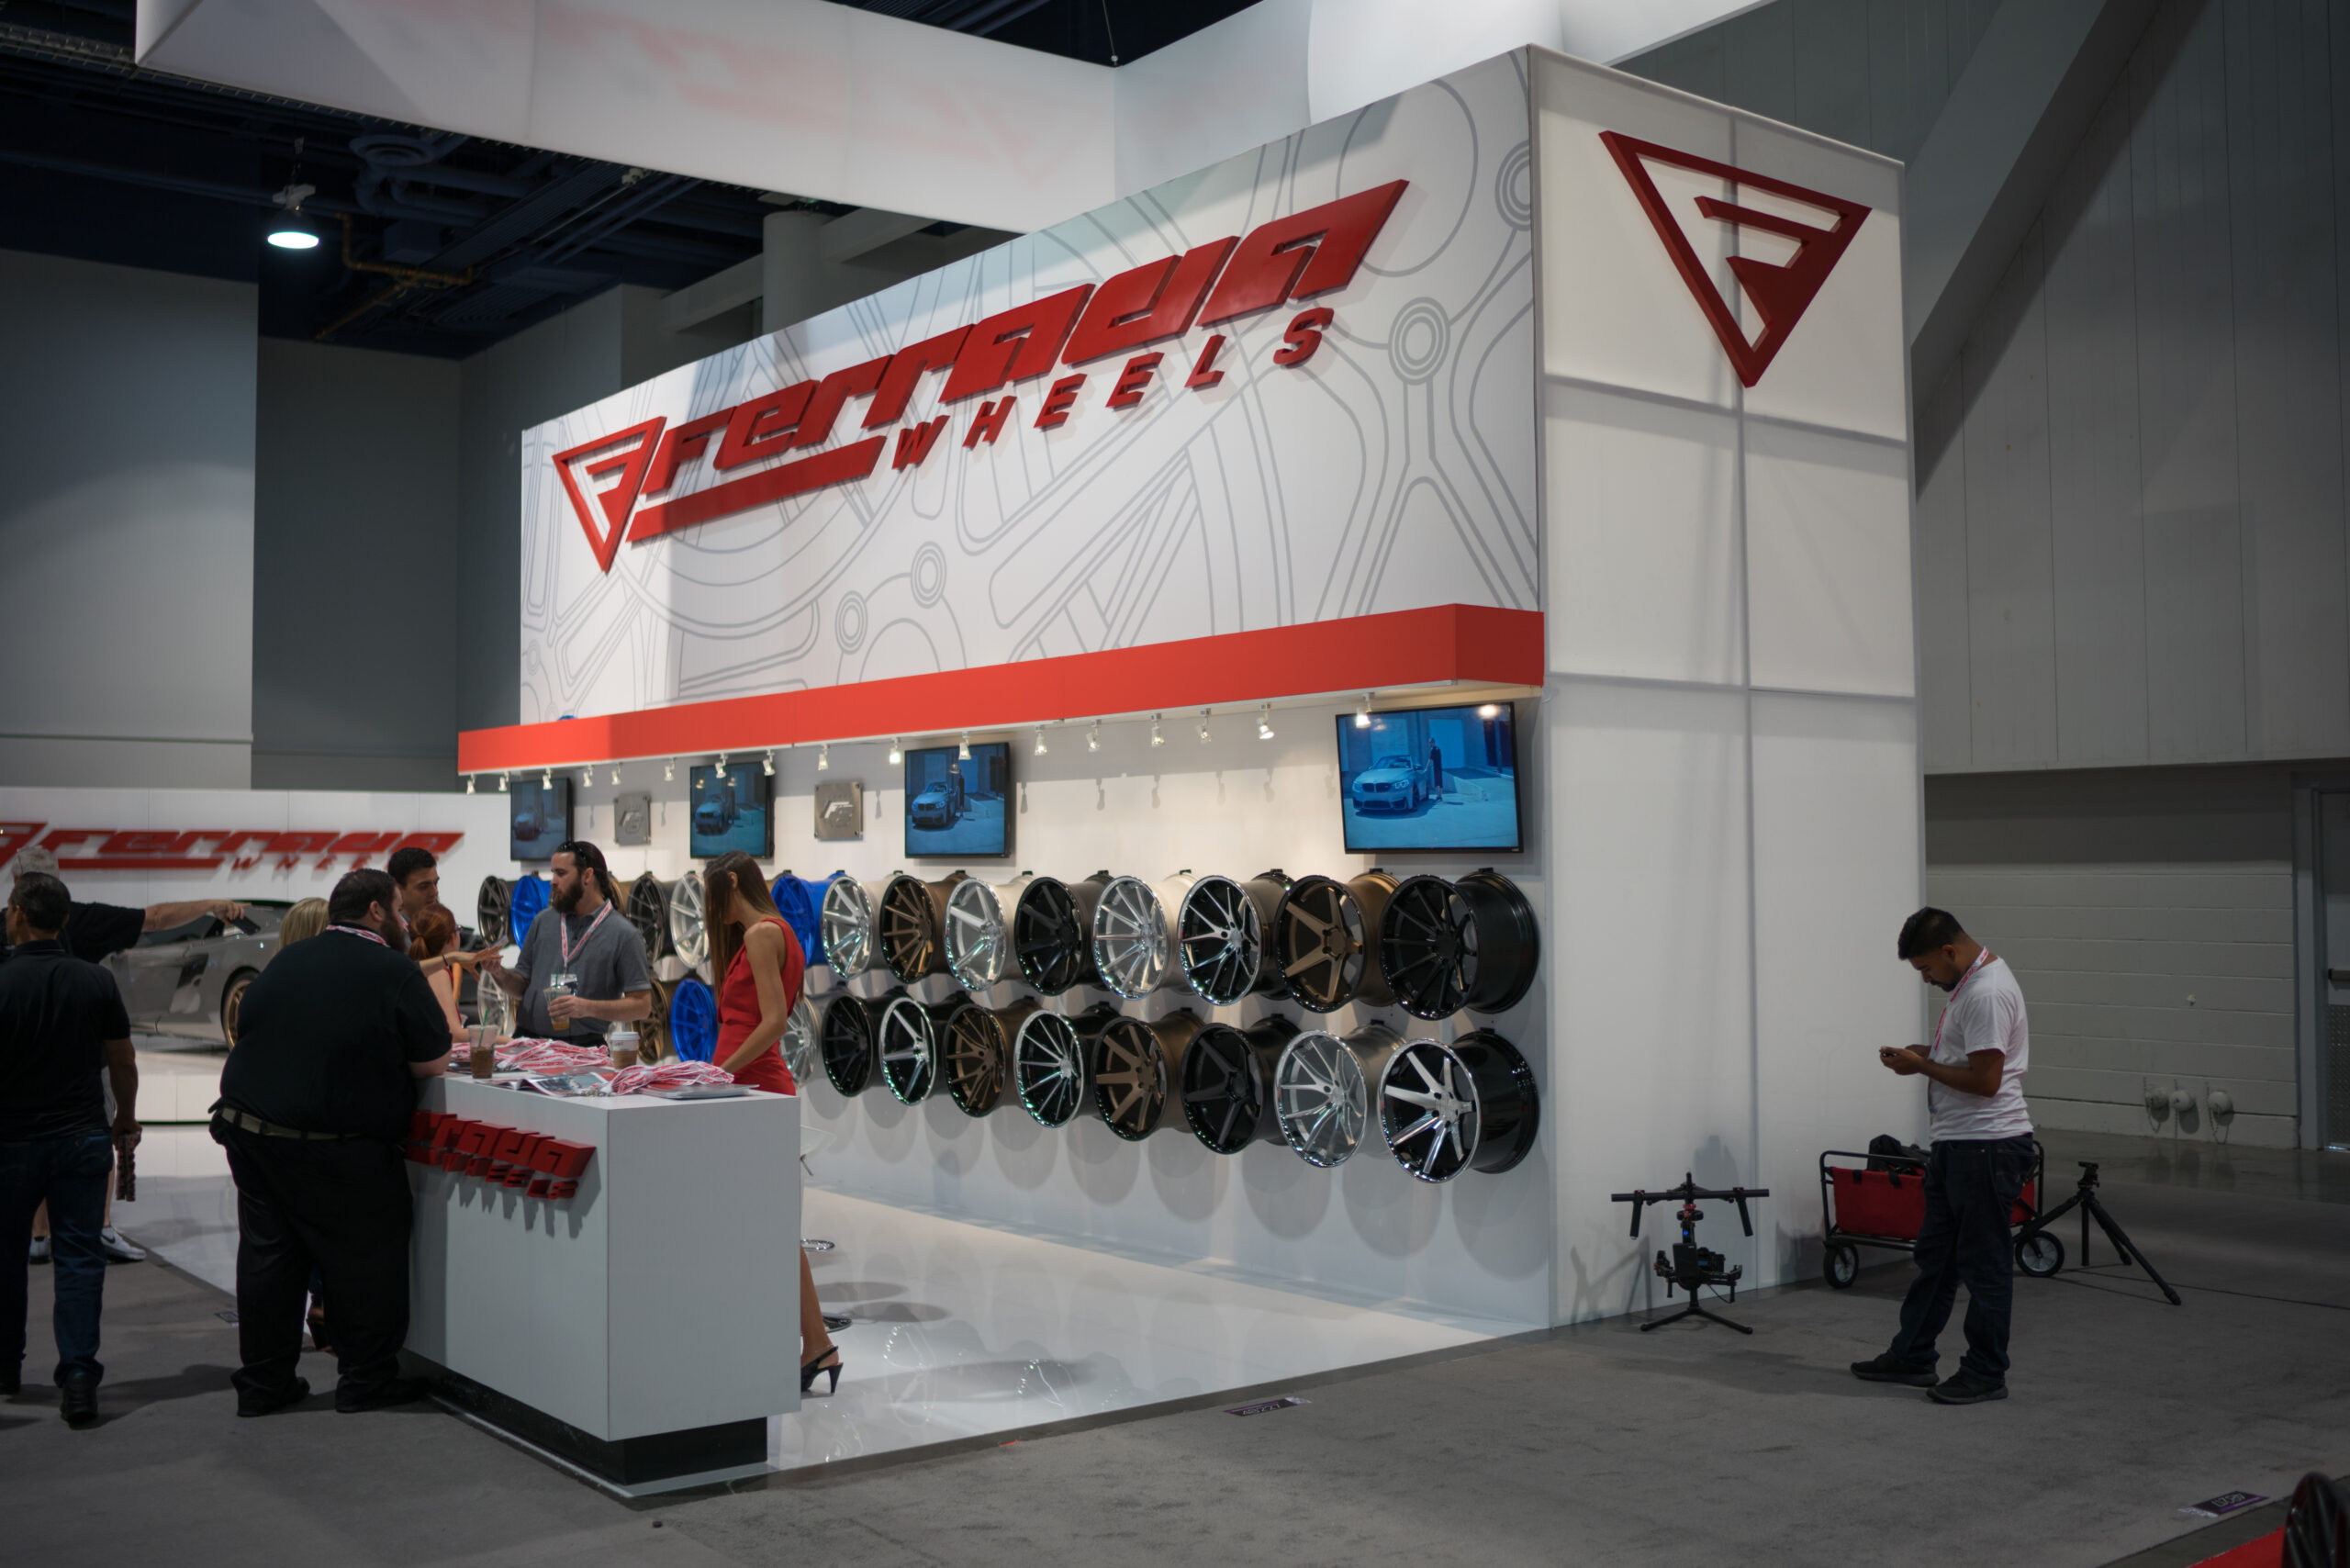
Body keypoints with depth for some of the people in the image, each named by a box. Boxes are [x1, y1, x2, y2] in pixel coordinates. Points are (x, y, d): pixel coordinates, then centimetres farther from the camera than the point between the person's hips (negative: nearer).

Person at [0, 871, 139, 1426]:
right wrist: (126, 1120, 18)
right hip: (83, 1136, 1)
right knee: (80, 1255, 3)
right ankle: (79, 1375, -6)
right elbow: (122, 1062, 2)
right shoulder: (96, 981, -5)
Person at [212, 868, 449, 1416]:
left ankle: (262, 1381, 22)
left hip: (247, 1126, 7)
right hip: (337, 1153, -7)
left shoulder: (287, 960, 8)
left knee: (268, 1254, 14)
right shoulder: (395, 973, -11)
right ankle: (367, 1381, 14)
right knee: (364, 1258, 6)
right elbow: (432, 1065, -9)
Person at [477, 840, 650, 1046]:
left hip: (583, 1047, -3)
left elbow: (642, 1005, -4)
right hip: (527, 1041, 3)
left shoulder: (623, 934, -1)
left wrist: (588, 1008, -15)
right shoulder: (544, 920, 16)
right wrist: (499, 973, 0)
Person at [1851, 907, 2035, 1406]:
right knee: (1935, 1254, 17)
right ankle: (1912, 1357, 26)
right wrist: (1920, 1054, 10)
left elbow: (1985, 1079, -26)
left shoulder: (1987, 992, -22)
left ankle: (1986, 1373, 10)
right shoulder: (1970, 981, 13)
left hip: (1987, 1147, -11)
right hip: (1955, 1143, 11)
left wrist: (1922, 1066, -15)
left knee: (1984, 1264, 0)